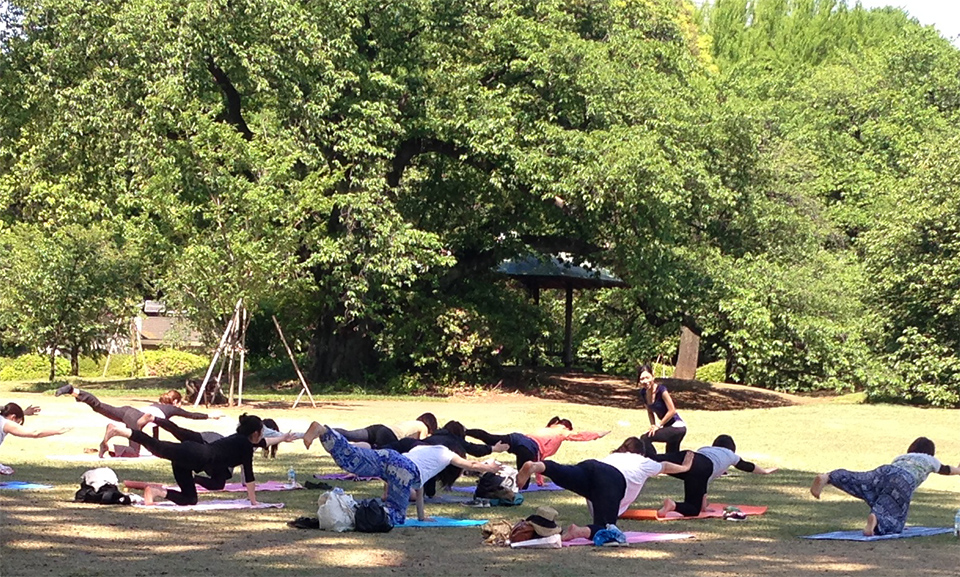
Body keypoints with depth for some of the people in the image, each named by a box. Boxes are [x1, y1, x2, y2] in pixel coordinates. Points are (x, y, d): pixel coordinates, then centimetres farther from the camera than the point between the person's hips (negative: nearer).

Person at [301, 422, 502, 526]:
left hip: (389, 456, 5)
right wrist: (490, 468, 63)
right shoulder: (446, 454, 28)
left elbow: (418, 485, 50)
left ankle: (321, 430, -37)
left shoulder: (421, 448, 44)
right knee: (395, 516, -3)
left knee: (349, 458, -17)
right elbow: (471, 465, 43)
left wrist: (422, 516, 56)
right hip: (405, 470, -5)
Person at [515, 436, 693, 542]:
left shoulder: (613, 456, 45)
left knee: (563, 474, -27)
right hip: (612, 480, -3)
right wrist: (684, 467, 77)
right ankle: (580, 531, -38)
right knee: (605, 529, -6)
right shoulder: (644, 462, 39)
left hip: (589, 466, 3)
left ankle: (538, 466, -60)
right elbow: (665, 467, 57)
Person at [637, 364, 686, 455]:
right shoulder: (643, 393, 0)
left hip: (677, 427, -8)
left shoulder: (661, 390, -21)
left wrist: (658, 425, -15)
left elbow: (672, 411, -21)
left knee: (645, 439, -19)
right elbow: (650, 412, 14)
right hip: (668, 427, 9)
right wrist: (653, 426, 0)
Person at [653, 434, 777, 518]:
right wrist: (765, 471, 74)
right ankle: (673, 505, -31)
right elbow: (746, 466, 54)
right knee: (693, 509, -1)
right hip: (701, 470, -4)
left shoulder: (704, 448, 44)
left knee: (656, 461, -18)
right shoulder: (730, 454, 36)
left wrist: (704, 504, 53)